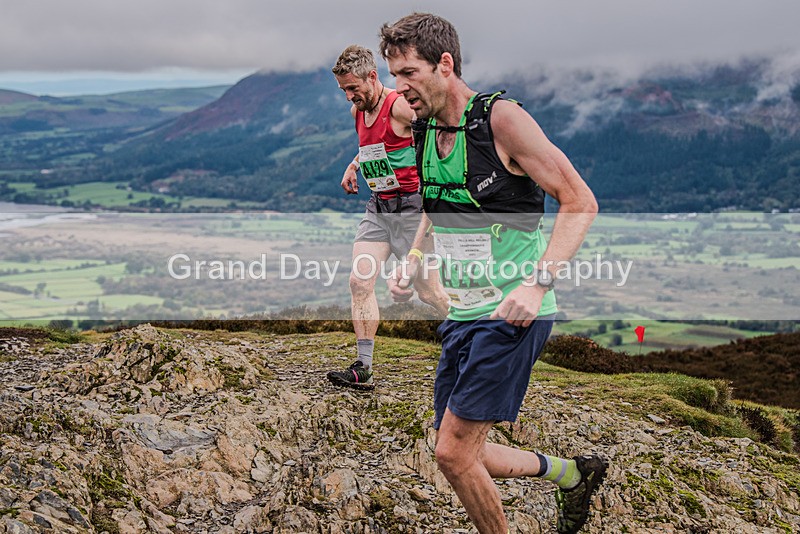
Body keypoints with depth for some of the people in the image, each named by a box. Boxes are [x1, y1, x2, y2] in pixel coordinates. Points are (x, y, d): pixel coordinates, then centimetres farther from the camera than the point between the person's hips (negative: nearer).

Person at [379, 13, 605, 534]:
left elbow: (580, 202, -15)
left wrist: (537, 282, -26)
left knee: (454, 452, -10)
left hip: (513, 313, -8)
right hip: (462, 312, 8)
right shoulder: (425, 130, 8)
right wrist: (412, 262, 6)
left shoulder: (501, 119, -15)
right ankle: (574, 473, 32)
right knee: (460, 453, 12)